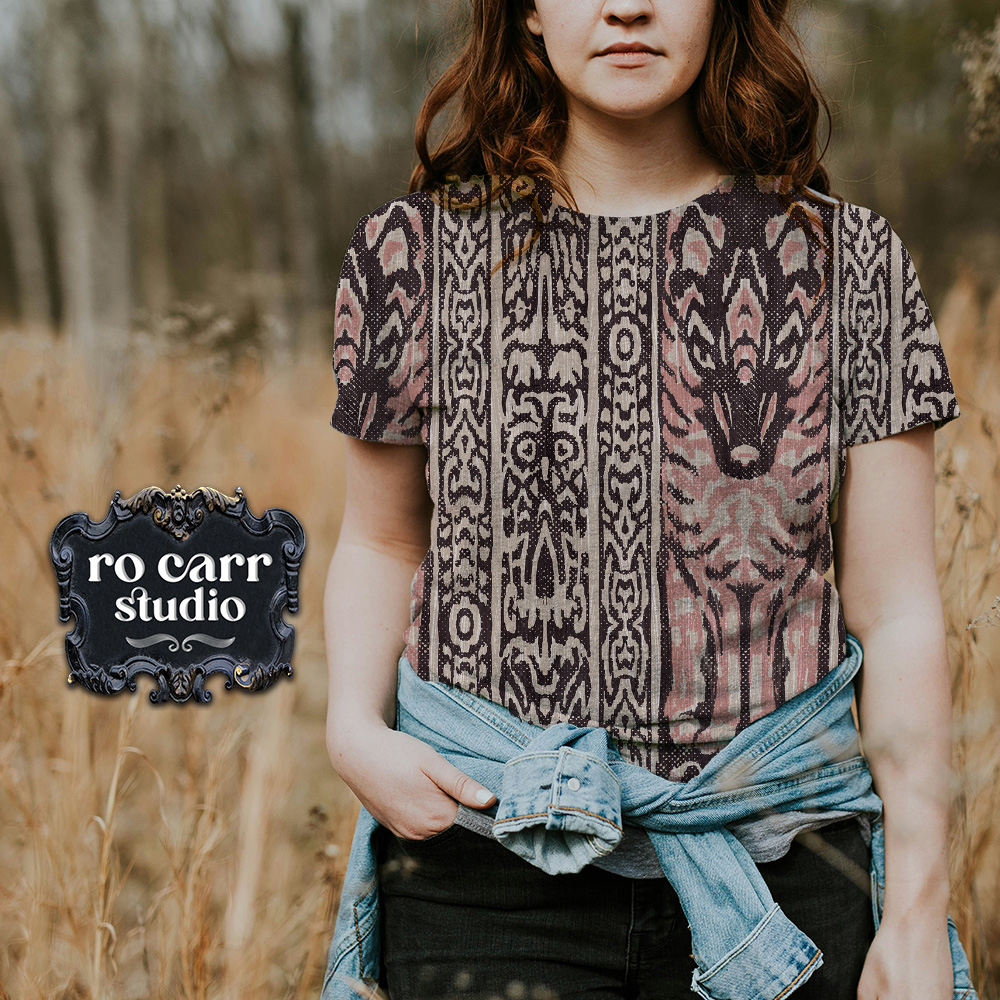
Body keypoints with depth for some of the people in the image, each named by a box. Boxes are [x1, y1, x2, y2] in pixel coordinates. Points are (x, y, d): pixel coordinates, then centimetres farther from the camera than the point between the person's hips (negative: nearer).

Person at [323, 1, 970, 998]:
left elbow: (899, 614, 0)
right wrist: (354, 728, -6)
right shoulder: (417, 252, 2)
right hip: (486, 874, 0)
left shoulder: (847, 261, 1)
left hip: (778, 876, 1)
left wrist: (918, 912, -3)